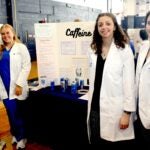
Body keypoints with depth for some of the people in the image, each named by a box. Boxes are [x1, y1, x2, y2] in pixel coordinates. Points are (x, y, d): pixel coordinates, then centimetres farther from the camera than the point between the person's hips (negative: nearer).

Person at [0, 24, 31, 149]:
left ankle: (21, 137, 23)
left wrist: (19, 84, -14)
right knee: (11, 113, 13)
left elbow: (26, 66, -8)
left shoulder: (21, 47, -2)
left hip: (17, 87, -4)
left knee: (19, 114, 6)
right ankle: (15, 134, 32)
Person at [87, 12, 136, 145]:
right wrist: (91, 105, 14)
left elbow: (129, 83, -9)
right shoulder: (94, 51, 7)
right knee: (95, 141, 16)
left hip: (115, 109, -5)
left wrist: (127, 112, -11)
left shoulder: (124, 50, -8)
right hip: (95, 108, 5)